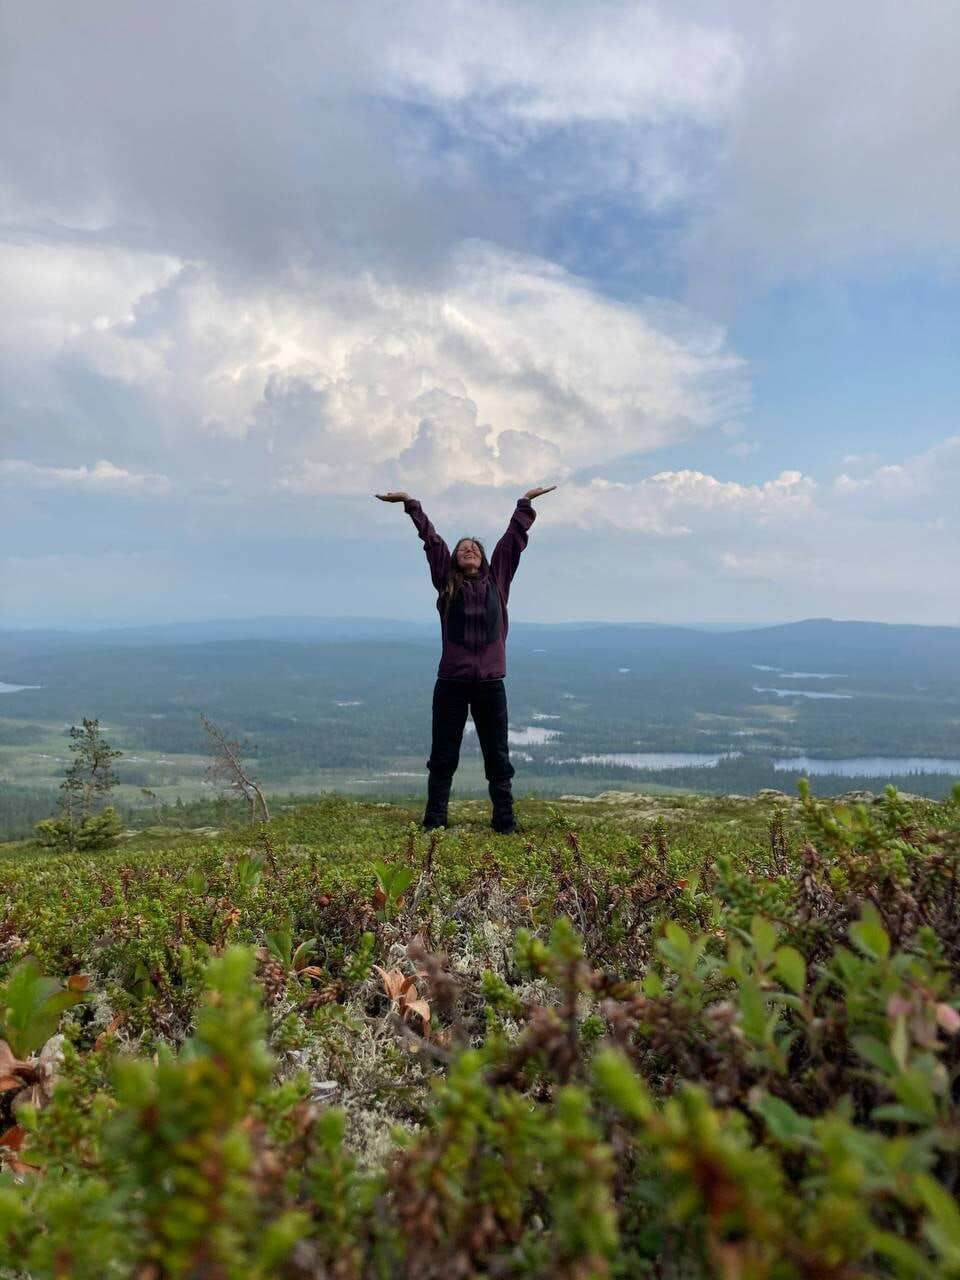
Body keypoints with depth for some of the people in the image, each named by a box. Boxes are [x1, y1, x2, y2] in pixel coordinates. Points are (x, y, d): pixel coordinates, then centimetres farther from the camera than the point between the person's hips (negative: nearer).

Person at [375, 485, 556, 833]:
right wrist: (410, 503, 7)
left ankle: (505, 823, 17)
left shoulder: (497, 579, 8)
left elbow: (513, 538, 13)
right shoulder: (446, 582, 6)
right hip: (451, 683, -1)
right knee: (443, 758, 6)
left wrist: (525, 503, 18)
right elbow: (431, 540, 5)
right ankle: (433, 823, 14)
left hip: (491, 684, 1)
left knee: (498, 758, 8)